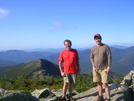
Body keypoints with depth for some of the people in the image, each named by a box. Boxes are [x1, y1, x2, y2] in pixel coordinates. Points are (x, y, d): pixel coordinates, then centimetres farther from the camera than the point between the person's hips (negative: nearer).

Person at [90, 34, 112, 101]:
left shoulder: (106, 47, -6)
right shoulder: (93, 48, 5)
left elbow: (109, 57, -9)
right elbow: (91, 57, 14)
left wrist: (109, 67, -15)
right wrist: (93, 63, -5)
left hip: (104, 69, -4)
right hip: (96, 69, 4)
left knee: (105, 84, -6)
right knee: (99, 83, 12)